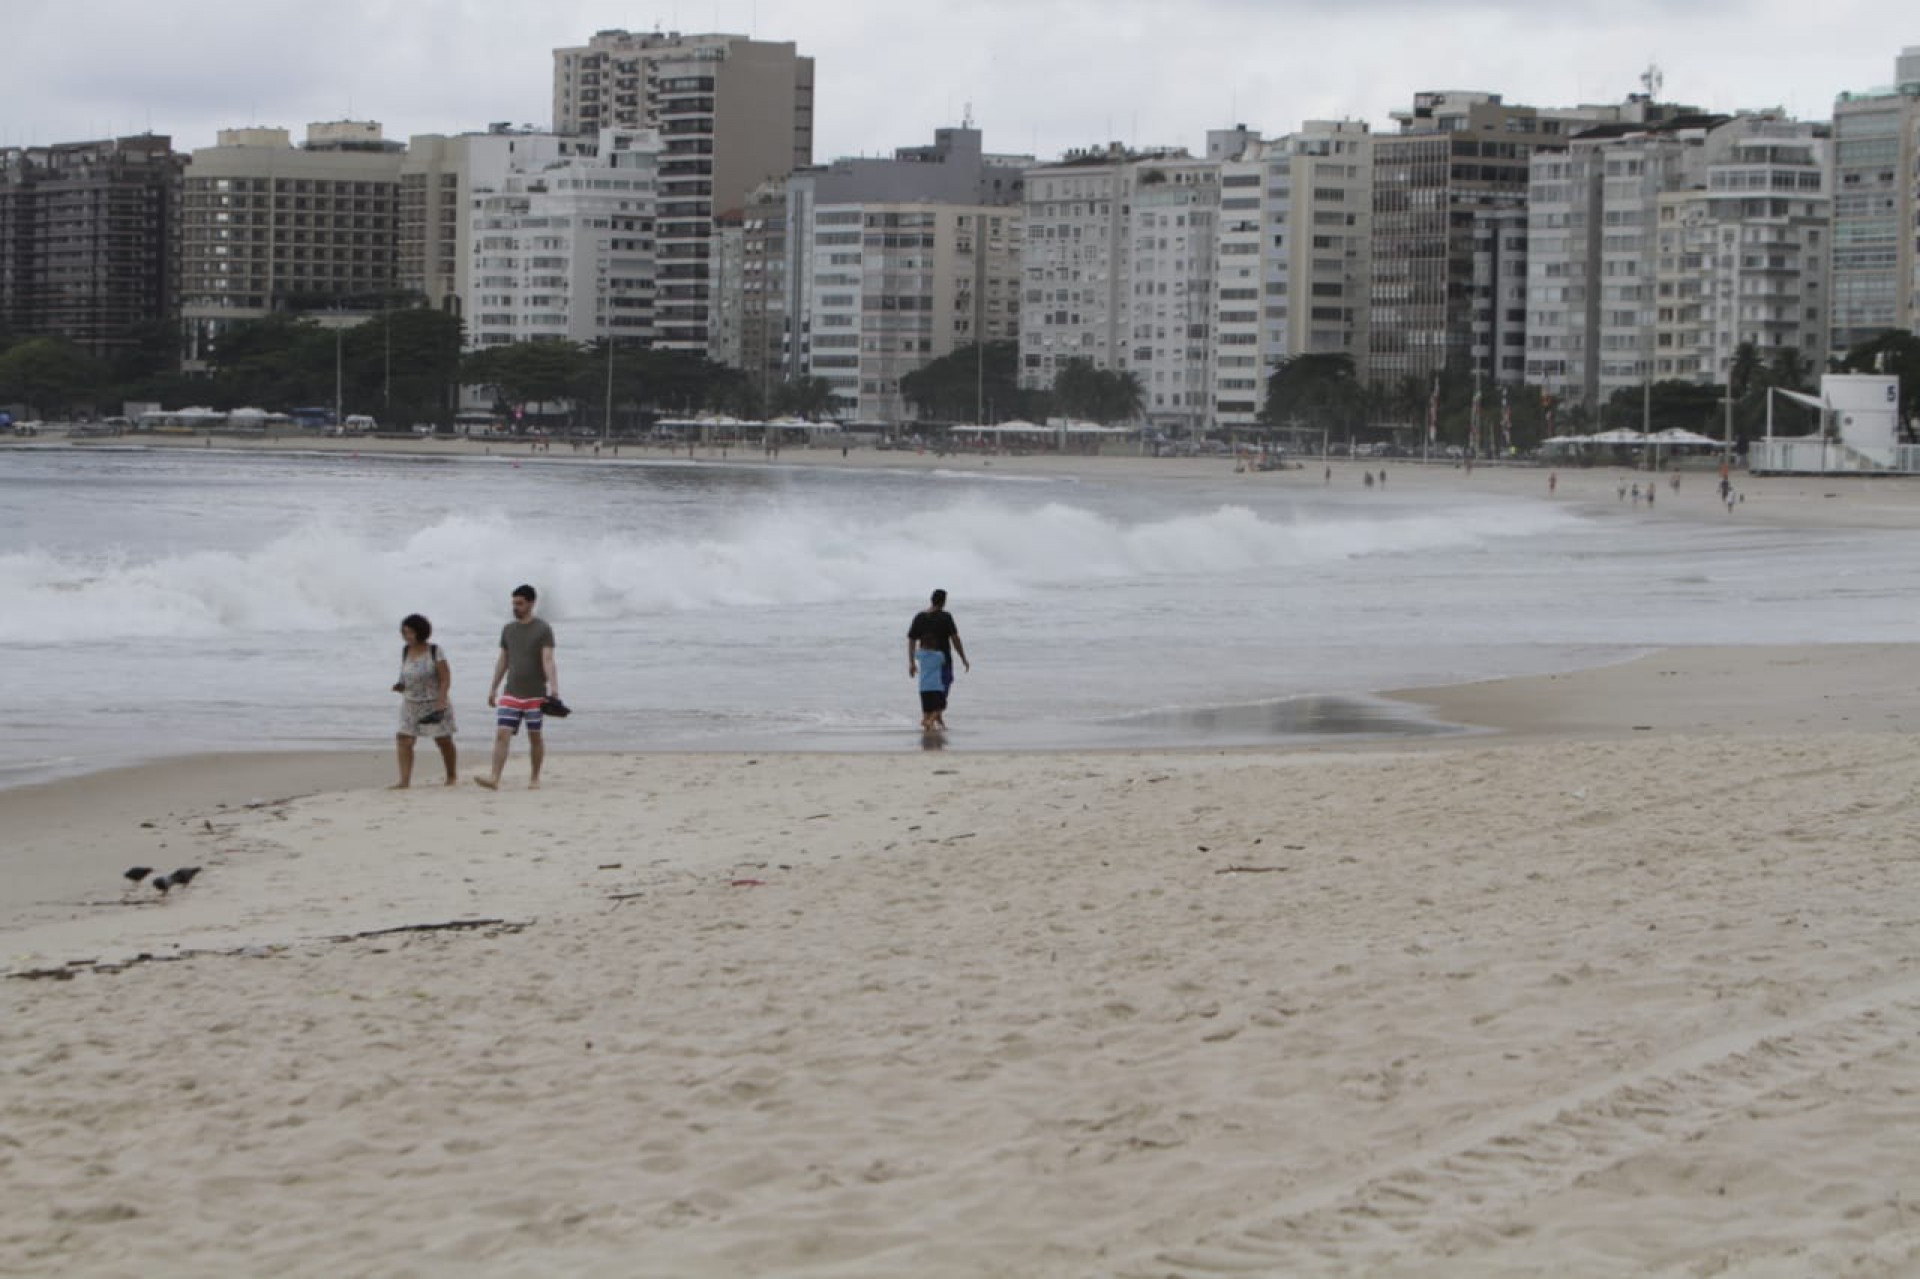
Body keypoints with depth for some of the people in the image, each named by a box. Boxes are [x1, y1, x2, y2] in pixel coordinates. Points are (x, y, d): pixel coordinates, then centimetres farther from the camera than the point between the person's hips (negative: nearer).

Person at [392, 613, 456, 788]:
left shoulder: (434, 651, -12)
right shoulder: (405, 651, 3)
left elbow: (445, 678, -13)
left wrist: (441, 701, -20)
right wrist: (401, 687, -3)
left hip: (434, 703, -4)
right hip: (411, 704, 4)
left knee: (444, 741, 8)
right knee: (404, 740, -10)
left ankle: (452, 776, 28)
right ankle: (404, 780, -12)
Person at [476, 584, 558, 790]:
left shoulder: (543, 630, -5)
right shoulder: (508, 630, 10)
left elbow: (548, 660, -14)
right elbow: (503, 661, 16)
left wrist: (553, 687, -27)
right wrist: (493, 688, 15)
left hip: (535, 694, -4)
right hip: (511, 694, 4)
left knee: (535, 737, 4)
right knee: (502, 734, -9)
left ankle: (535, 778, 17)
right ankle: (494, 778, -18)